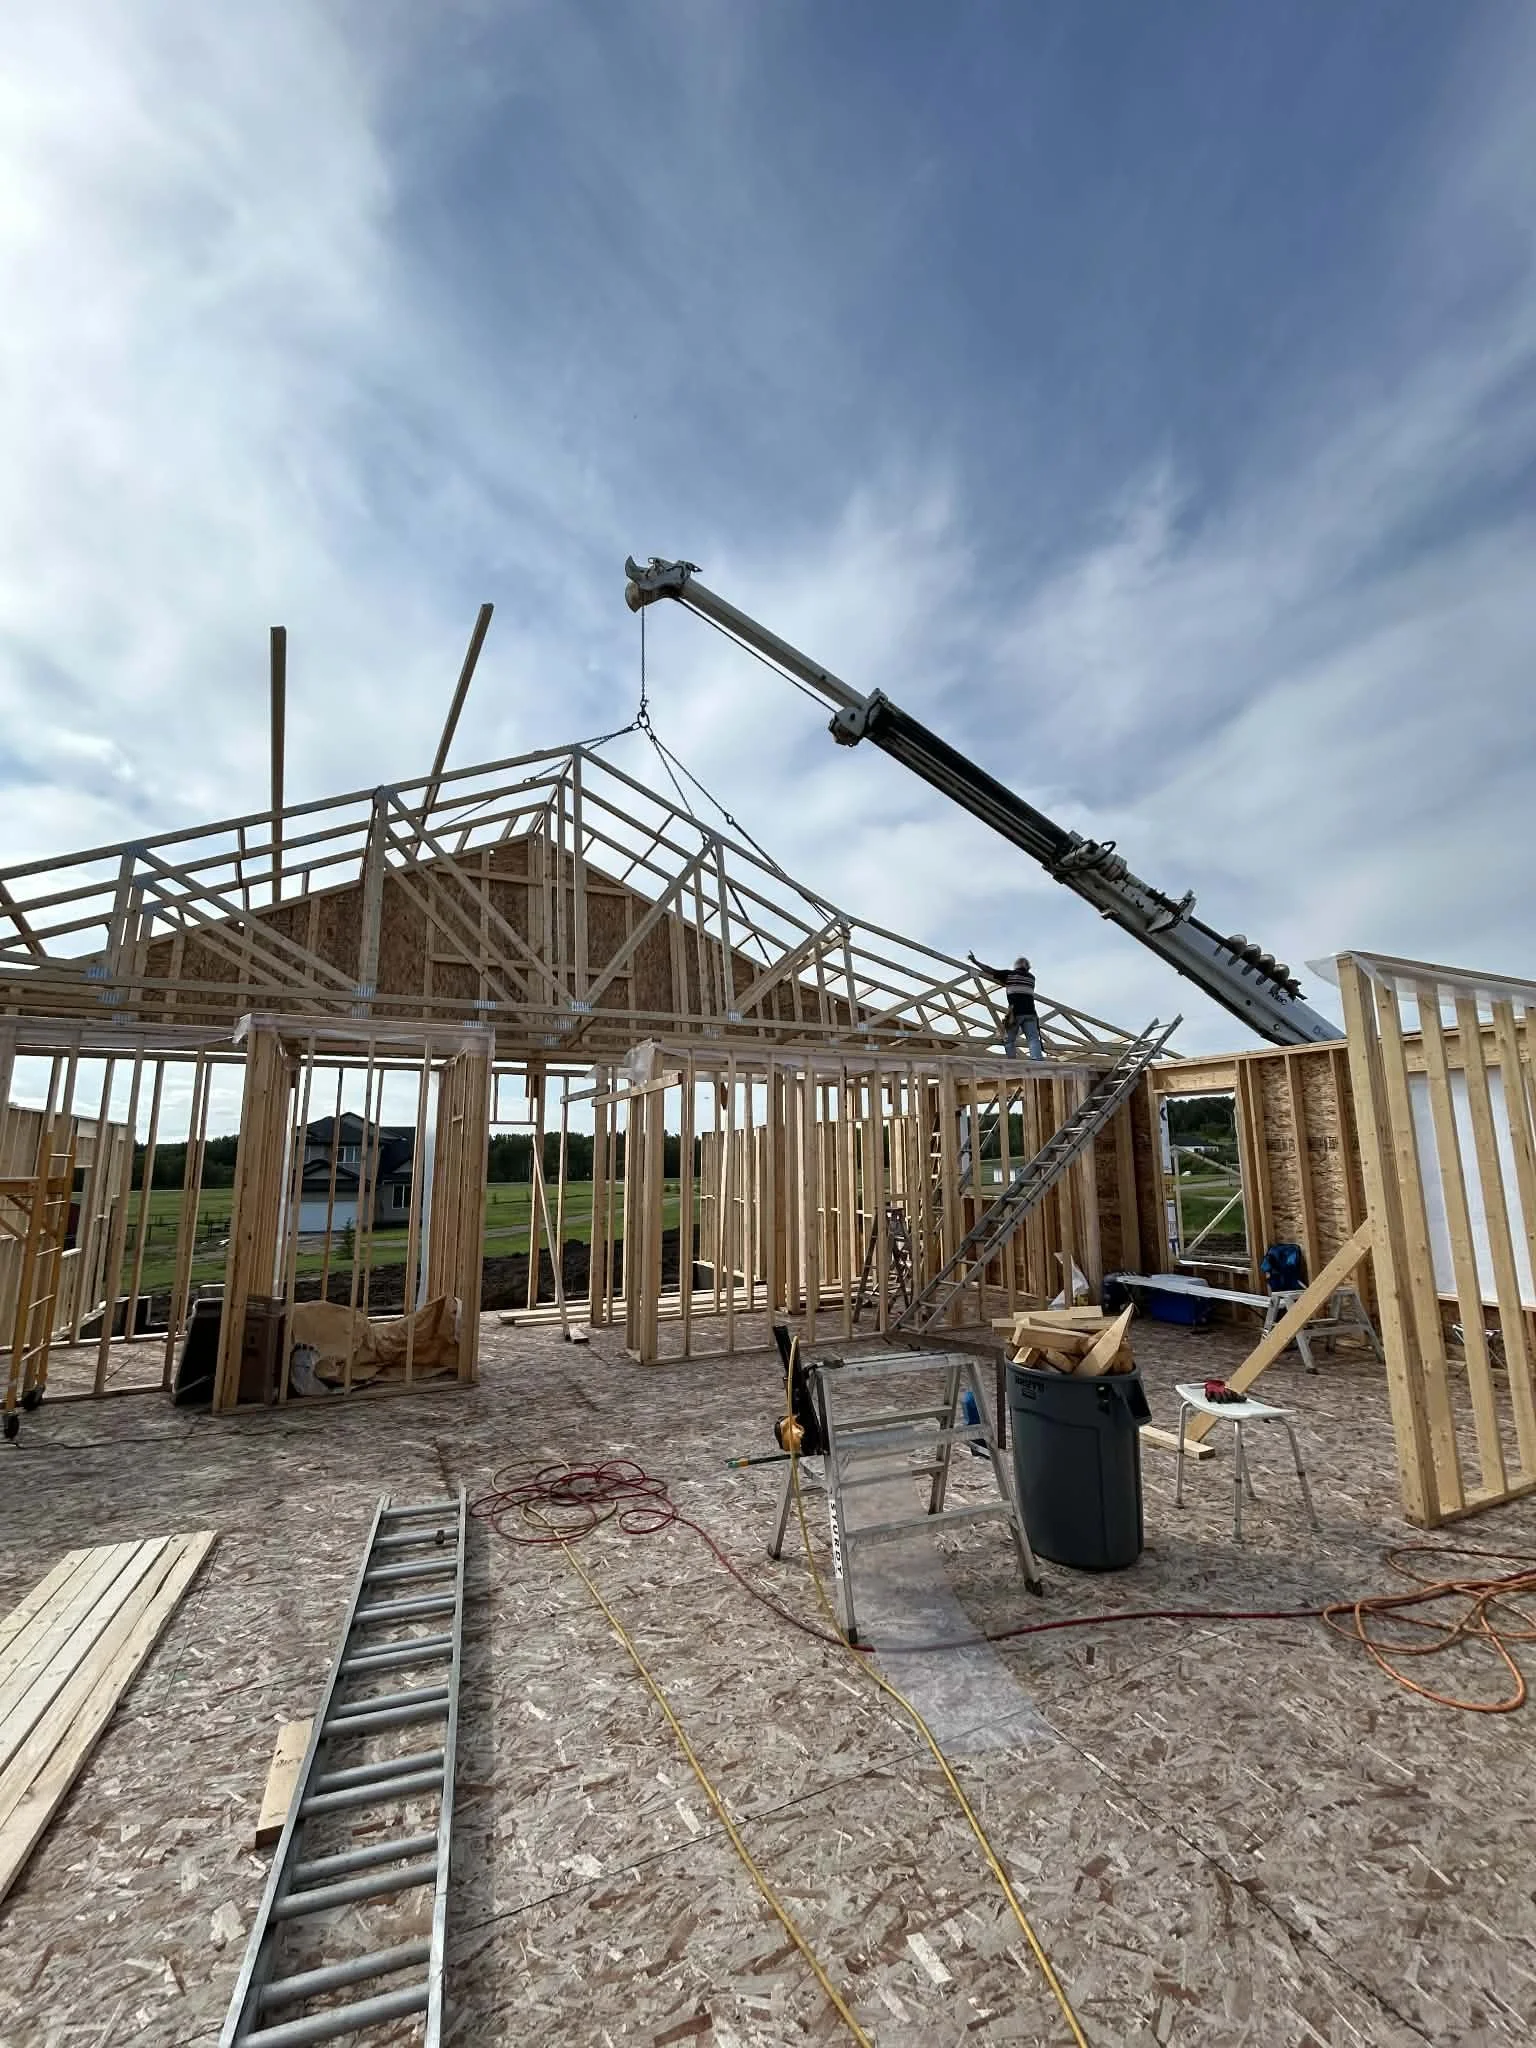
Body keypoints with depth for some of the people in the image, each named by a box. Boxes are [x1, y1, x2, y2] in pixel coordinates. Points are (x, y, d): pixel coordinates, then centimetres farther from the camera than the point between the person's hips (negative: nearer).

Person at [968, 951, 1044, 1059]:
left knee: (1009, 1040, 7)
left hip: (1015, 1012, -2)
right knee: (1033, 1039, -6)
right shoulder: (1031, 977, 20)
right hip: (1030, 1012, 2)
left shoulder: (1009, 974, 10)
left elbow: (991, 971, 12)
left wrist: (975, 962, 20)